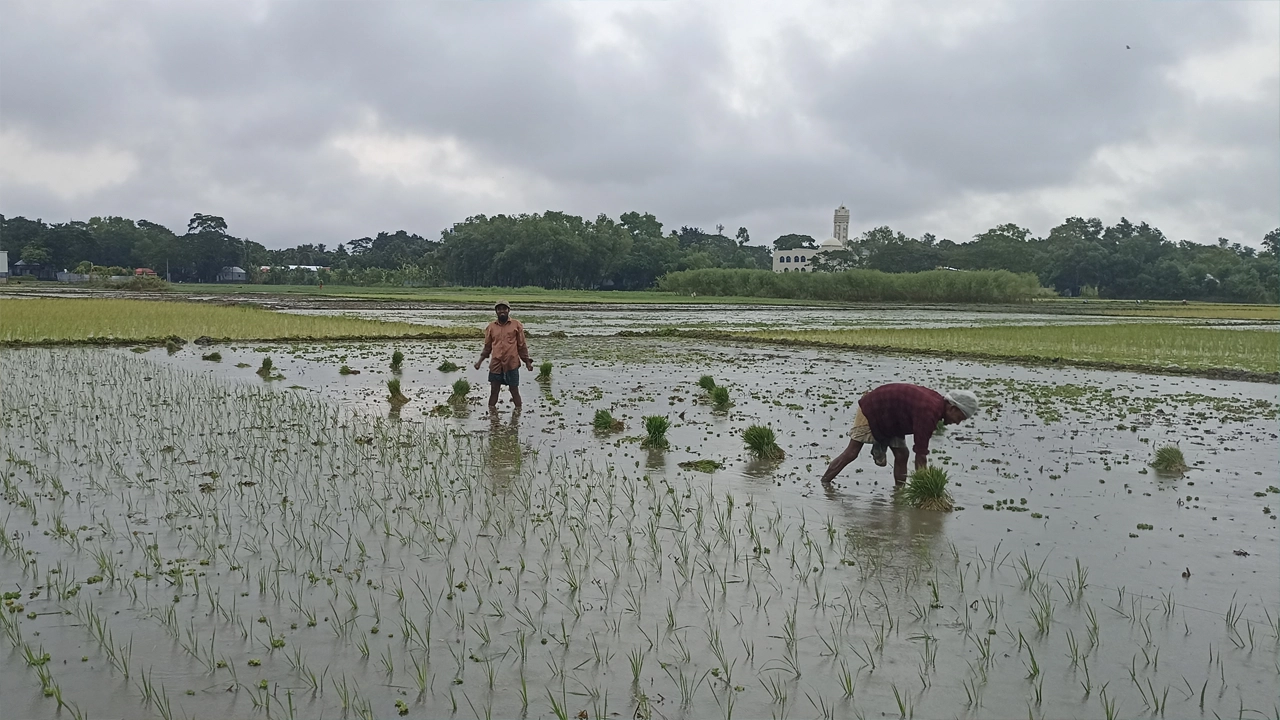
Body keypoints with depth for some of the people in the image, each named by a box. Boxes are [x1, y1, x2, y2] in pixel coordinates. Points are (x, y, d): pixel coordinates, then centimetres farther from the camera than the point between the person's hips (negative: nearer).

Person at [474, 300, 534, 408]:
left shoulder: (516, 325, 0)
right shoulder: (491, 326, 7)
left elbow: (522, 345, 4)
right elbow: (487, 347, 15)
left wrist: (527, 362, 3)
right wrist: (480, 361, 7)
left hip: (512, 364, -2)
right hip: (495, 365, 2)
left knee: (514, 392, 5)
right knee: (493, 392, 7)